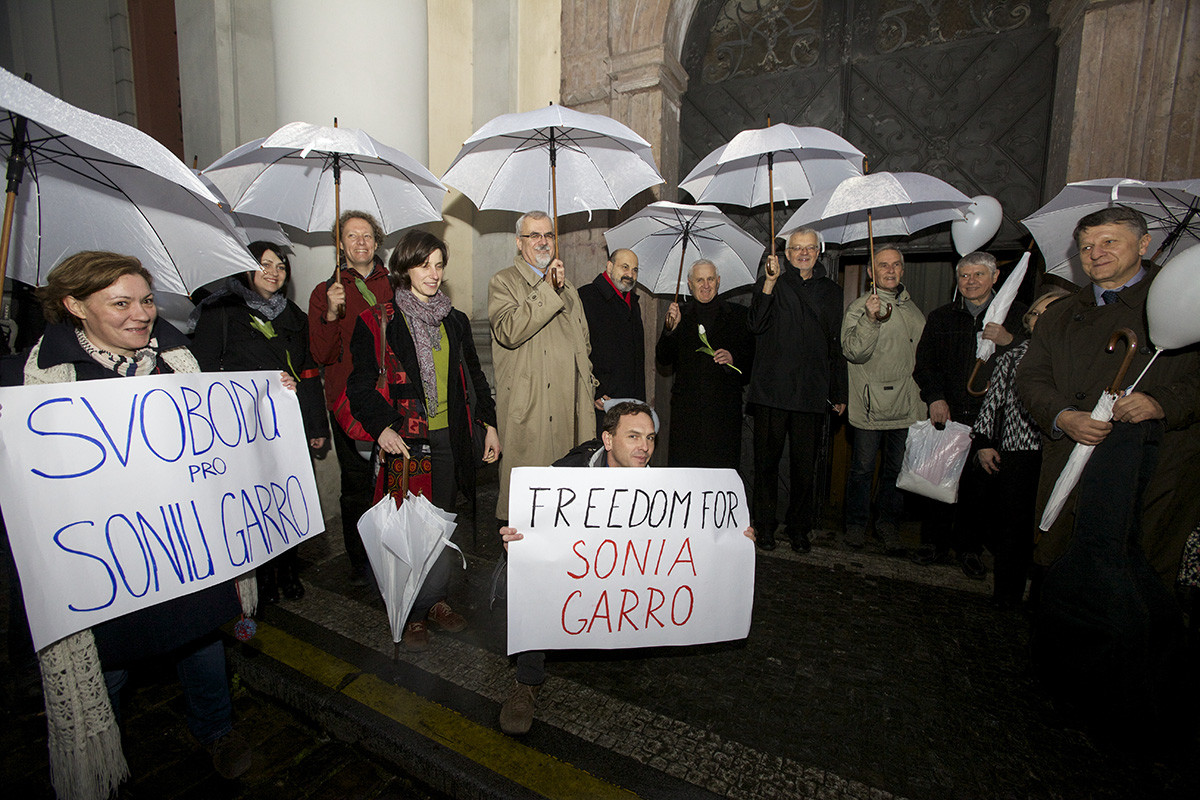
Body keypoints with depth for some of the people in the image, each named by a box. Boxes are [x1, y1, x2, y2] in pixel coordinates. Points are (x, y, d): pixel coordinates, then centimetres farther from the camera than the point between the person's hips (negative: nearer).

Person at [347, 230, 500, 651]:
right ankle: (414, 613, 18)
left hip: (448, 438, 4)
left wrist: (489, 422, 12)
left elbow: (474, 376, 18)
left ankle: (435, 600, 28)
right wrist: (382, 427, -19)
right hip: (405, 440, -4)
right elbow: (360, 384, -4)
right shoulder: (378, 321, -1)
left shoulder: (455, 321, 13)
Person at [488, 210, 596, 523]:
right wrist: (547, 289, -16)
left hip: (570, 404, 6)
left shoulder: (566, 285, 23)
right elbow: (509, 332, -17)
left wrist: (588, 382, 20)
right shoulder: (503, 282, 3)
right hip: (531, 406, -5)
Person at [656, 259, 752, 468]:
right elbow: (663, 360, 4)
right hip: (686, 408, 1)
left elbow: (754, 355, 9)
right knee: (682, 465, 0)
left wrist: (734, 359, -11)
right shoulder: (678, 315, 11)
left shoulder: (738, 314, 8)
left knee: (723, 465, -2)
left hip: (724, 406, -1)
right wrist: (670, 329, -11)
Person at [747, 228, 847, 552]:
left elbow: (836, 346, 17)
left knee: (804, 464, 5)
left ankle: (799, 528, 21)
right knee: (767, 459, 4)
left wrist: (839, 393, 14)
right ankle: (765, 525, 18)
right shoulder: (771, 284, 7)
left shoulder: (831, 291, 16)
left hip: (812, 392, 2)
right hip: (772, 389, -2)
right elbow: (756, 325, -9)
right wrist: (771, 282, -16)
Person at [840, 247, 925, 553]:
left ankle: (889, 524, 26)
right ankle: (856, 524, 19)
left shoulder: (912, 310, 15)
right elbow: (853, 352, -15)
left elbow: (923, 354, 25)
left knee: (897, 469, 11)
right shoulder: (859, 308, -3)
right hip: (870, 406, -5)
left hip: (905, 406, 5)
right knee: (863, 468, 3)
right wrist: (871, 319, -27)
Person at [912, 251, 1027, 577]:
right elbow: (923, 363, 12)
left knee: (980, 483, 2)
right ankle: (934, 541, 18)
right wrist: (935, 397, -2)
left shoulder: (1016, 313, 9)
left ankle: (969, 548, 18)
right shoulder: (940, 317, 14)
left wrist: (1009, 340, -16)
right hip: (947, 415, 1)